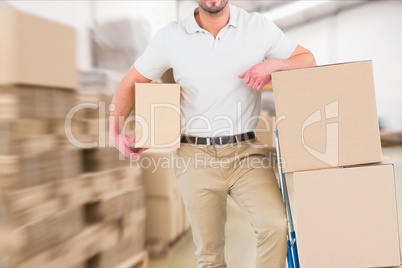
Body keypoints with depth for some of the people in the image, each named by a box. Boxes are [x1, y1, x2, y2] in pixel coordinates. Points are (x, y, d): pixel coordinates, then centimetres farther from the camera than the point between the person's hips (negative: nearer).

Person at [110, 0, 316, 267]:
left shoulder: (258, 26, 0)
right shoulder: (171, 36, 0)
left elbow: (308, 59, 8)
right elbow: (130, 84, 9)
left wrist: (273, 64, -14)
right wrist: (115, 129, -7)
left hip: (246, 152, 0)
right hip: (197, 157, 1)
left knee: (277, 225, -20)